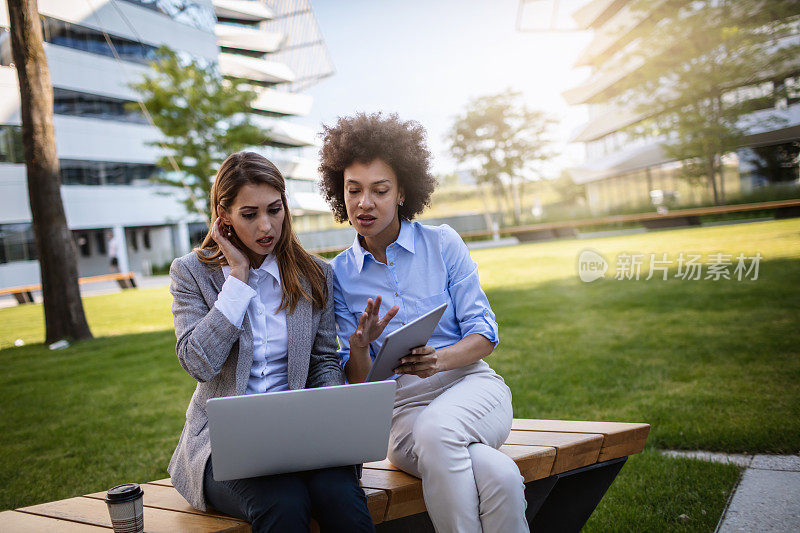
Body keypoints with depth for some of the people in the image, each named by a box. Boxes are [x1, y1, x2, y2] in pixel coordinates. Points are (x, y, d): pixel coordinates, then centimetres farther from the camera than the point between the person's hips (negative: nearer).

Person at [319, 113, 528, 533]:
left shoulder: (443, 243, 3)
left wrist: (440, 360, -22)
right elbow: (358, 381, 5)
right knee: (497, 475, -33)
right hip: (400, 408, 0)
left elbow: (484, 333, 0)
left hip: (469, 384, 1)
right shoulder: (339, 274, 6)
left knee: (435, 431, -38)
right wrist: (359, 347, -19)